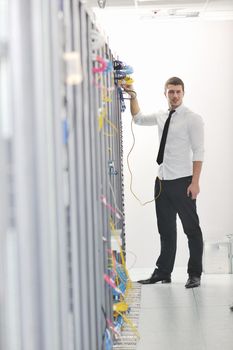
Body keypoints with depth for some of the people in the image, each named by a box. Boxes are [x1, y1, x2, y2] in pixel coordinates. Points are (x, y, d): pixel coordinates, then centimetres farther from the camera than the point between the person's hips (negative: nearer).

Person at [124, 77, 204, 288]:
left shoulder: (192, 119, -6)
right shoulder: (161, 117, 12)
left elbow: (198, 152, -11)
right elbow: (139, 118, 28)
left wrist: (195, 182, -18)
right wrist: (133, 97, 13)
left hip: (182, 181, -6)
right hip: (162, 181, 6)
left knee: (191, 229, 2)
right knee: (166, 230, 13)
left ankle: (195, 275, 10)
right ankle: (163, 272, 21)